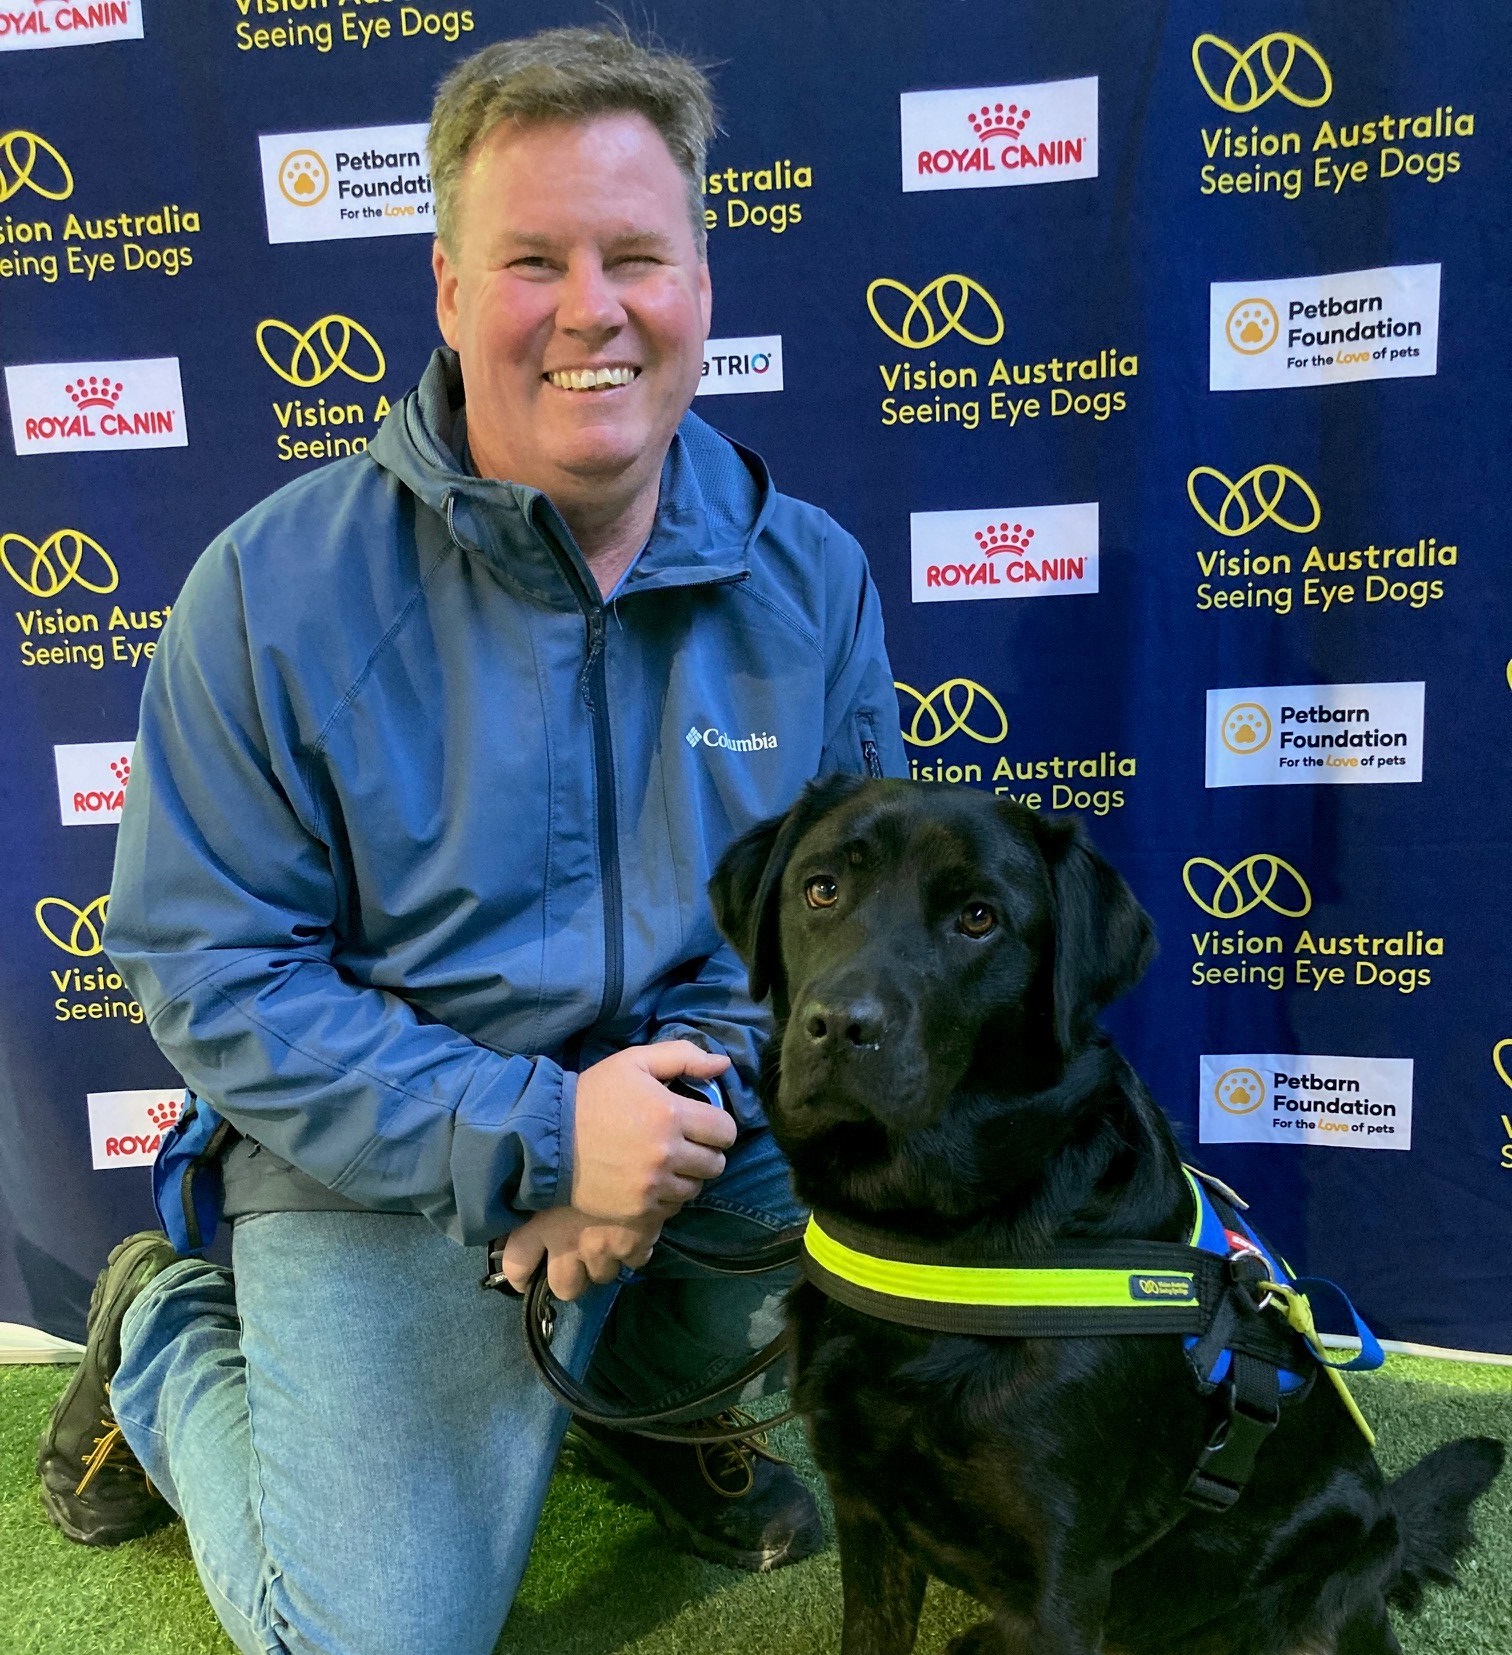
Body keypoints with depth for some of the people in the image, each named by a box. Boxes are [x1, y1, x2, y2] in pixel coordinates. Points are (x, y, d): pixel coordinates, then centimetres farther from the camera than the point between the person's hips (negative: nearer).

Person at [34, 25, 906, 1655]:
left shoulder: (812, 577, -3)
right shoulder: (277, 585, -12)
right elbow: (207, 965, -12)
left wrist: (690, 1099, -19)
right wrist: (532, 1139, -22)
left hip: (711, 1134, 4)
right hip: (389, 1172, -3)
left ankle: (635, 1392, 13)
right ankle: (166, 1337, 25)